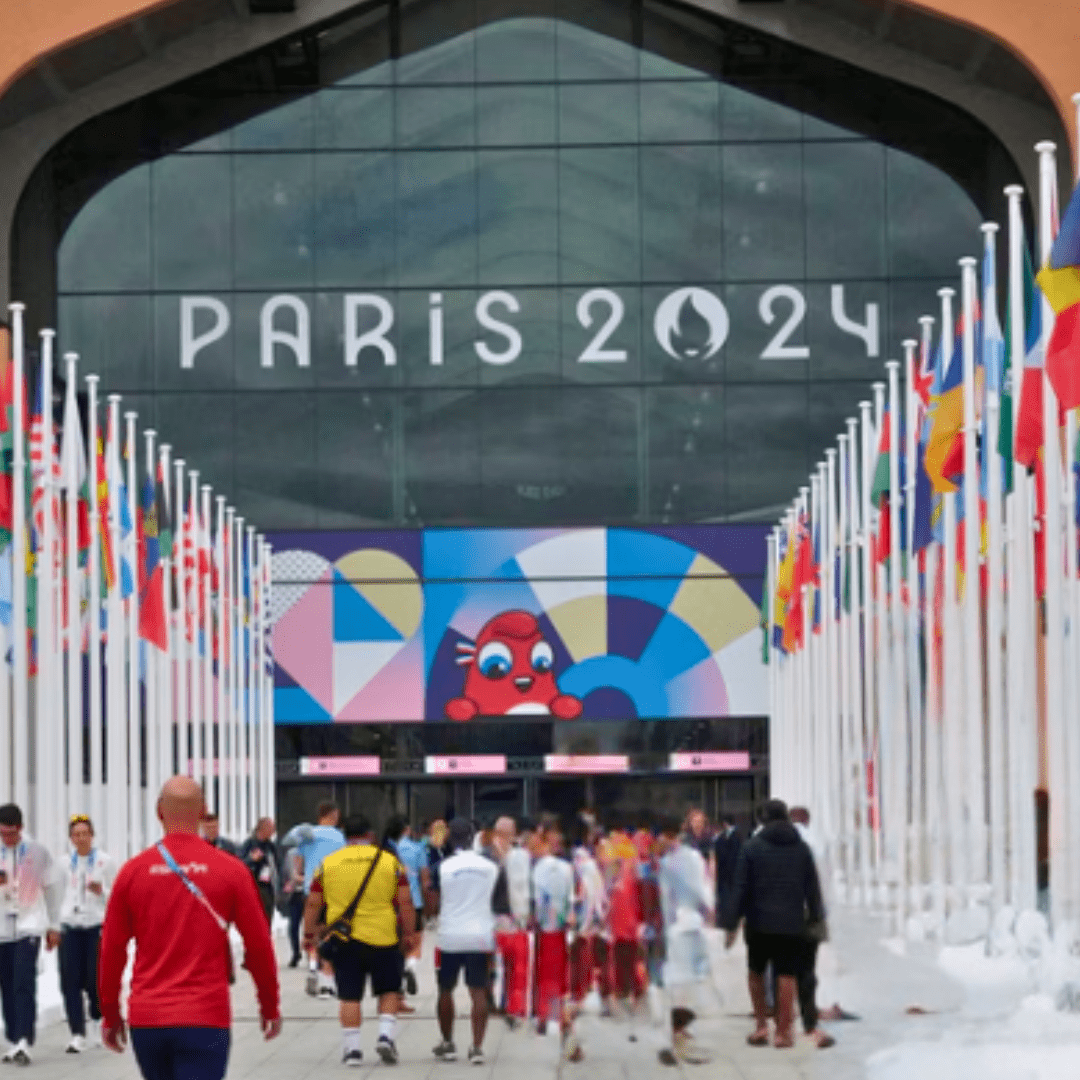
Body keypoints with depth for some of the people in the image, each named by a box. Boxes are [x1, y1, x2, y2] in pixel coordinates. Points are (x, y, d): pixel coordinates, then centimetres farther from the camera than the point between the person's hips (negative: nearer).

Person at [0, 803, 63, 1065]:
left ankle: (24, 1042, -19)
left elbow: (53, 887, 10)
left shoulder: (37, 851, 1)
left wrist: (54, 925, 11)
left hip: (28, 927, -2)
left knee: (25, 984, -14)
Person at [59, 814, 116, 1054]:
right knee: (70, 982, -5)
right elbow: (59, 894, 16)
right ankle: (77, 1034, 0)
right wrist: (54, 926, 13)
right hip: (70, 928, 3)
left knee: (95, 980, -3)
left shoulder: (105, 862, 1)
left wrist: (101, 892, -17)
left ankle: (97, 1021, 25)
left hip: (97, 926, -3)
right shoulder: (65, 863, 10)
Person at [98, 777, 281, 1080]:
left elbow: (111, 949, 4)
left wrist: (110, 1014, 15)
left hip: (145, 1019, 3)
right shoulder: (230, 870, -4)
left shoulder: (133, 870, 1)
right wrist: (270, 1005, 13)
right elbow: (258, 944, 0)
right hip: (205, 1020, -3)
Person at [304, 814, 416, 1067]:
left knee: (349, 996, 6)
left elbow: (313, 904, 5)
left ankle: (352, 1048, 5)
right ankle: (386, 1035, 0)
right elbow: (405, 902, 0)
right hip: (382, 938, -1)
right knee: (389, 990, 15)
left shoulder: (328, 863, 2)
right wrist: (408, 933, 9)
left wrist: (309, 935, 15)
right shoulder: (390, 861, 0)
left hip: (343, 940, 1)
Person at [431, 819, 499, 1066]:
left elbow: (433, 904, -4)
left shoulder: (444, 867, -7)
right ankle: (477, 1047, -5)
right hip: (481, 935, 2)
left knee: (445, 990, 14)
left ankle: (447, 1044, 21)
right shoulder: (490, 867, 3)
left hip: (450, 936, -2)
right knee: (479, 991, 2)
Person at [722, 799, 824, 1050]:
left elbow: (740, 888, -5)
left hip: (759, 922, -1)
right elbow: (812, 888, 8)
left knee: (756, 971, 15)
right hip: (791, 924, 1)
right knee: (787, 975, 3)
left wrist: (731, 924, -3)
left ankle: (761, 1025, 9)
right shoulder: (801, 848, 5)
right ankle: (783, 1031, 3)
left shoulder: (752, 847, -3)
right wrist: (817, 917, 17)